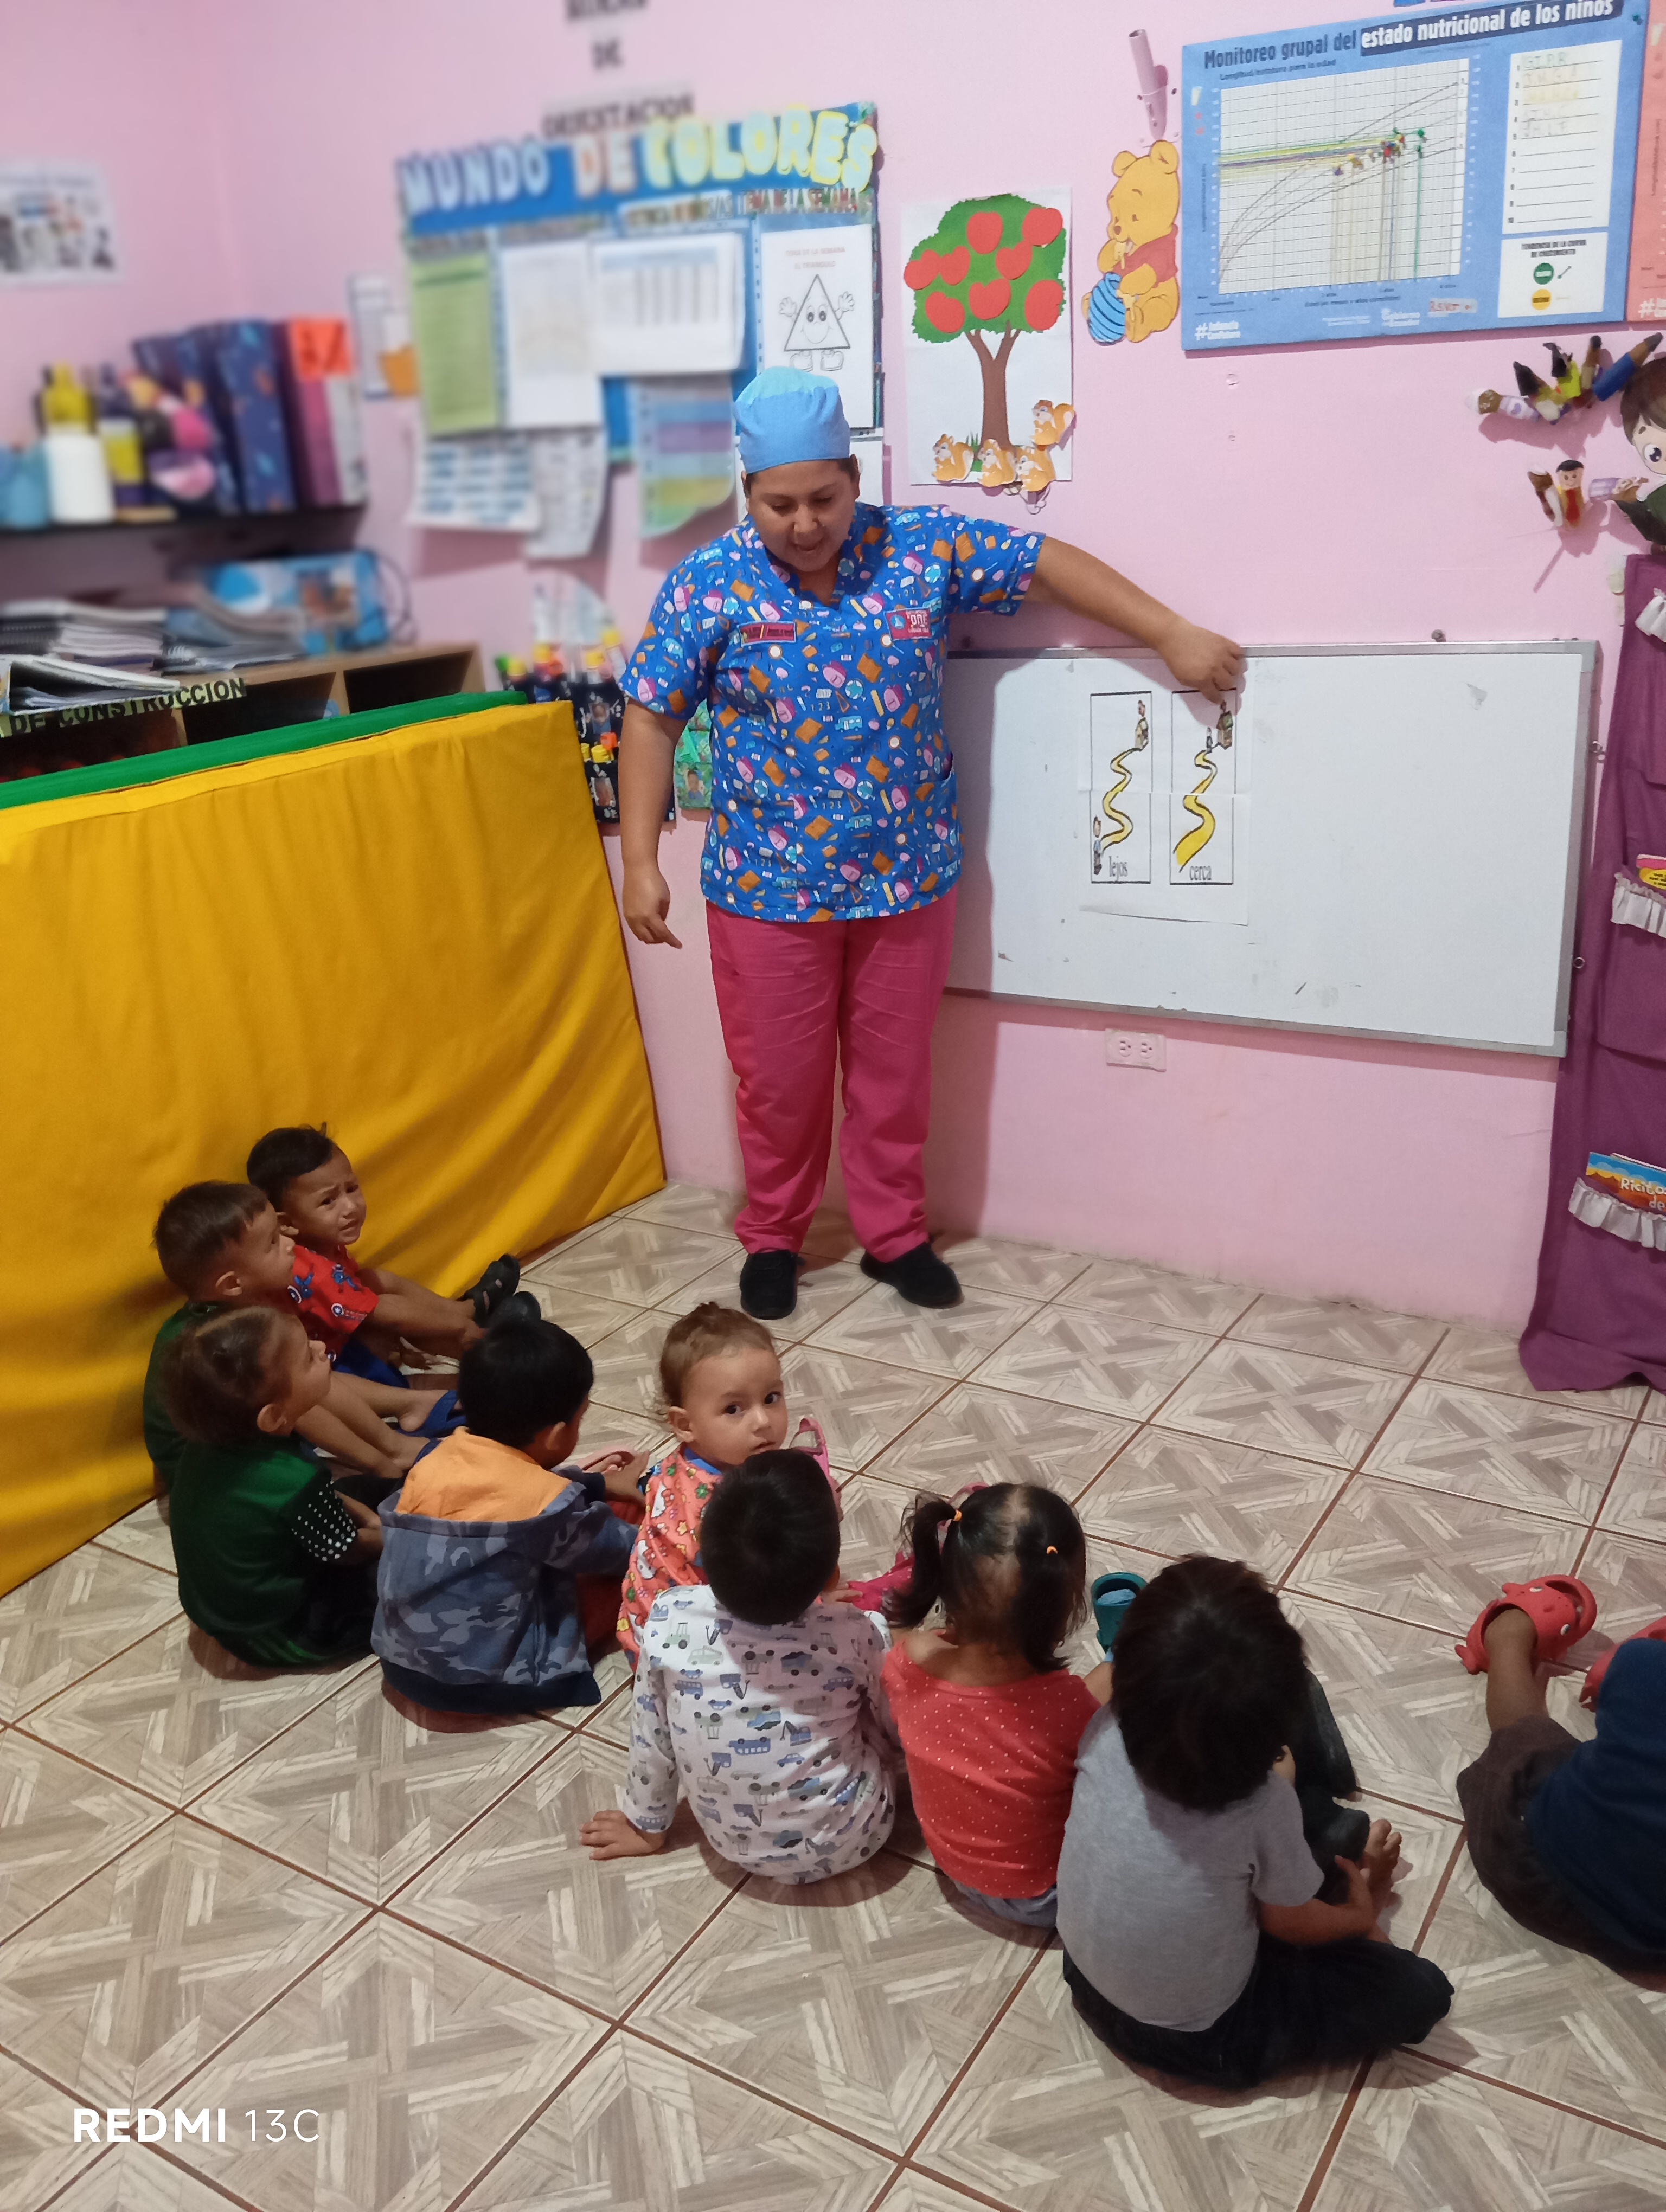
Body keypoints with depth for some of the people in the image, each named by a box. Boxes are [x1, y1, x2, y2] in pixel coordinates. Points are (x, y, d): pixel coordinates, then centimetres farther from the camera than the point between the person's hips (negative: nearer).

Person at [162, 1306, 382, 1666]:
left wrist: (365, 1515, 3)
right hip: (277, 1634, -8)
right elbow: (348, 1551, -16)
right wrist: (385, 1534, 2)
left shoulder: (211, 1441, -12)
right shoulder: (294, 1483, -36)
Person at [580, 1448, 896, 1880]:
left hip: (734, 1842, 2)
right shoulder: (853, 1635, -27)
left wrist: (647, 1824, 11)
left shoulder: (669, 1622, -23)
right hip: (850, 1838, -2)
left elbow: (651, 1740, -7)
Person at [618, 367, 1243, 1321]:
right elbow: (651, 718, -4)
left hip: (906, 879, 1)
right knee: (778, 1077, 10)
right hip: (768, 887, -1)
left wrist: (1175, 635, -4)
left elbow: (1051, 562, 1)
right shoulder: (707, 584, -7)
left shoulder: (923, 547, -4)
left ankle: (896, 1233, 31)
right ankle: (773, 1237, 31)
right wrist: (642, 862, -9)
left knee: (895, 1071, 13)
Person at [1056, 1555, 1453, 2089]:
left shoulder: (1106, 1736, -26)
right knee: (1420, 1989, 5)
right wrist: (1361, 1917, 9)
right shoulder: (1264, 1805, -34)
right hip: (1202, 2040, -4)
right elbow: (1292, 1925, -10)